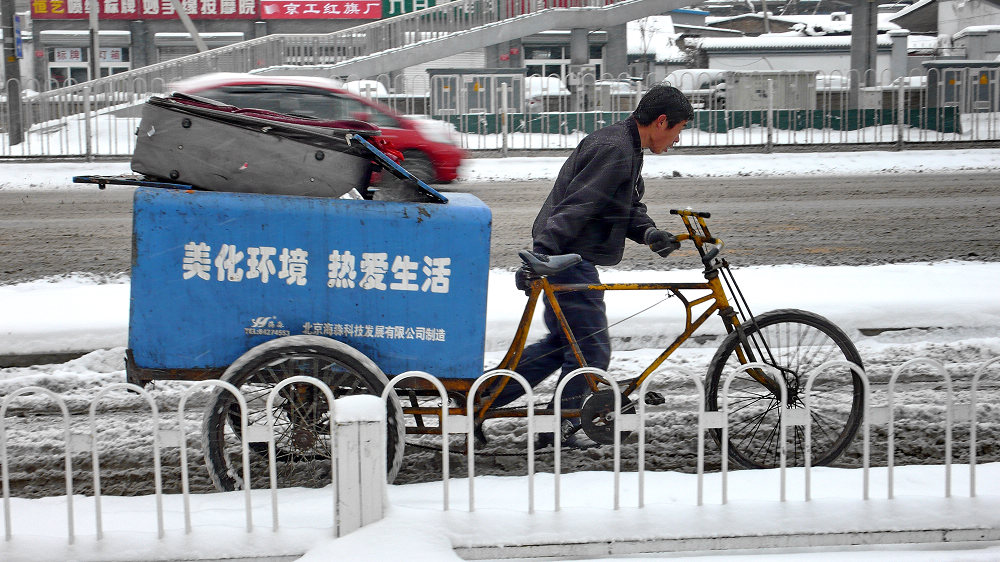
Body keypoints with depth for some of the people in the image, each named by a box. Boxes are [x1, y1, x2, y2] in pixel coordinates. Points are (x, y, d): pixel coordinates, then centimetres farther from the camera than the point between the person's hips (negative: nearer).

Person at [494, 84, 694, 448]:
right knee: (592, 350, -1)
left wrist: (648, 232, -4)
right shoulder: (614, 150, -18)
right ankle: (560, 428, 14)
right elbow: (575, 207, -27)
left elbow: (629, 207, 17)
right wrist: (543, 253, -33)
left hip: (570, 259, 11)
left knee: (563, 343, 18)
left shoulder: (626, 148, 17)